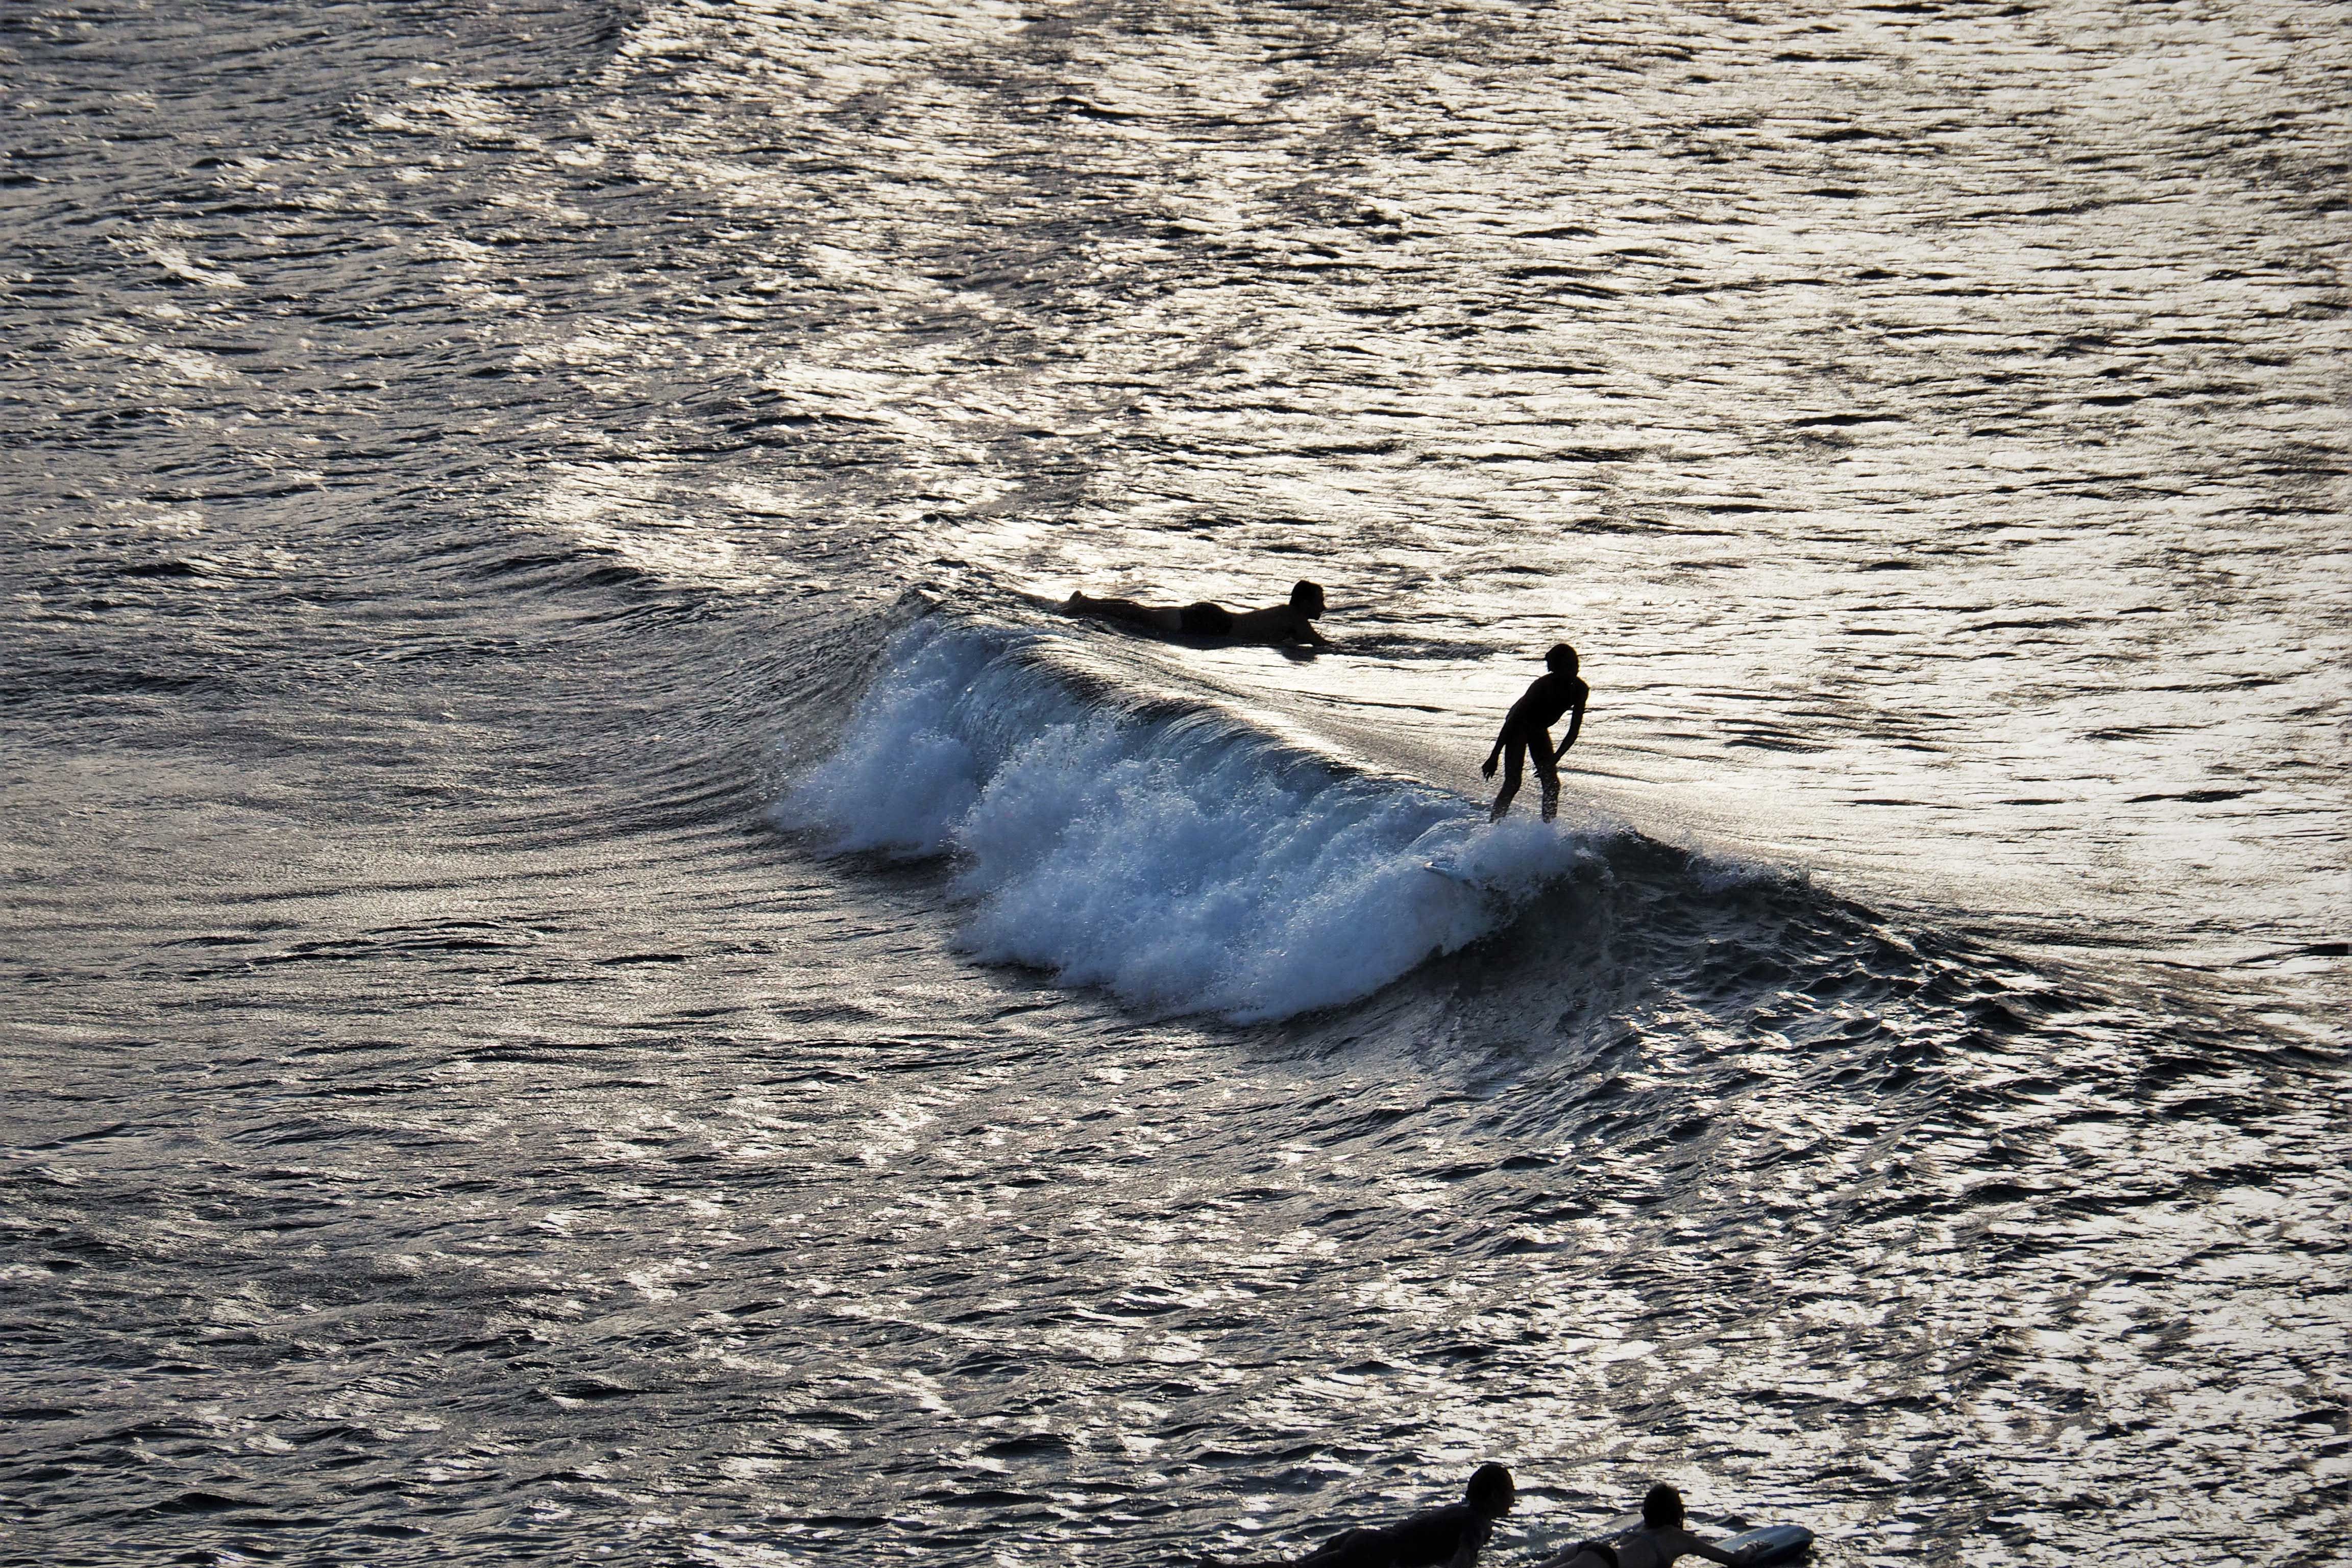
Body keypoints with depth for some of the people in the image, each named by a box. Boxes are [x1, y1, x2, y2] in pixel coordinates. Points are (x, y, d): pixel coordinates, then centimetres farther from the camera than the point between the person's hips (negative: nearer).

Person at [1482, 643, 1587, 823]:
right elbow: (1512, 720, -27)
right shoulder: (1543, 686, -32)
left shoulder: (1580, 690, -17)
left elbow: (1574, 732, -11)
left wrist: (1555, 759, -22)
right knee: (1512, 783, -15)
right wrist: (1494, 757, -26)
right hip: (1518, 727, -6)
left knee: (1552, 784, -2)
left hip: (1539, 730, 6)